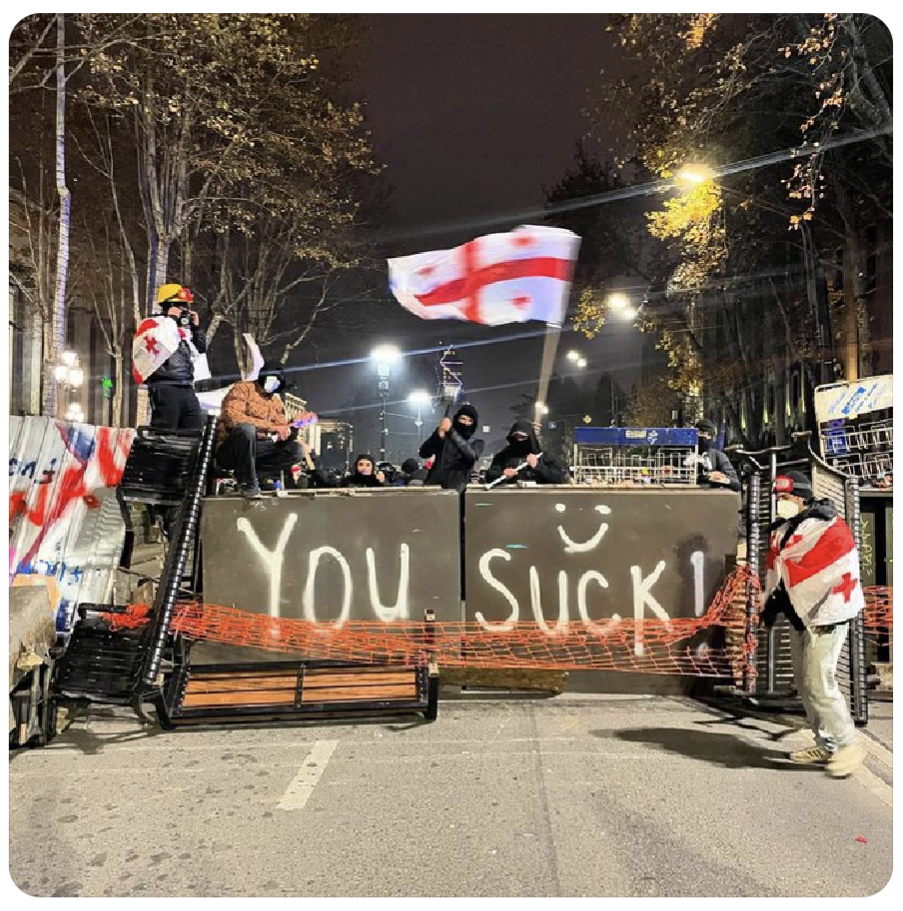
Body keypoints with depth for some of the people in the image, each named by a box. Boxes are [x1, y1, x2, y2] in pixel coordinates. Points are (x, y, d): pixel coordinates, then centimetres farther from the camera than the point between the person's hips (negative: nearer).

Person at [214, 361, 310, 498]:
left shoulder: (276, 402, 14)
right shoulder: (243, 388, -5)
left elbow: (282, 435, 9)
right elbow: (232, 417, -23)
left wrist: (292, 429, -17)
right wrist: (272, 427, -26)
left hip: (256, 449, 6)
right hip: (229, 449, -6)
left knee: (297, 450, -9)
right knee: (246, 428, -37)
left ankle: (249, 472, -12)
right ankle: (247, 482, -22)